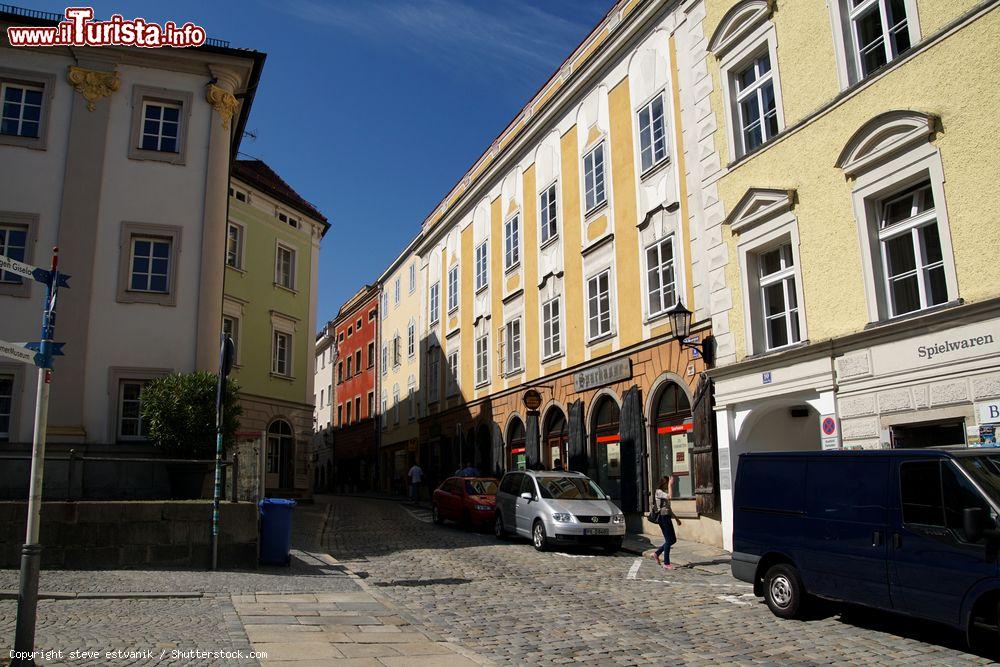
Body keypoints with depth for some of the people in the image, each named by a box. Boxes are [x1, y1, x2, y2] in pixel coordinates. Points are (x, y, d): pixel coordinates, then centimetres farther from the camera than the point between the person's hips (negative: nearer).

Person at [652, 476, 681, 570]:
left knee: (673, 539, 11)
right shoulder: (659, 492, -10)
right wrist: (670, 485, -20)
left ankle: (656, 553, 19)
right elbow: (670, 496, -29)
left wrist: (676, 518, 22)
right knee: (668, 540, -8)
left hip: (667, 517, 10)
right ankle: (666, 564, -3)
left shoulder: (664, 492, 18)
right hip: (663, 517, -10)